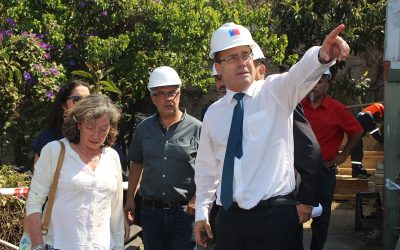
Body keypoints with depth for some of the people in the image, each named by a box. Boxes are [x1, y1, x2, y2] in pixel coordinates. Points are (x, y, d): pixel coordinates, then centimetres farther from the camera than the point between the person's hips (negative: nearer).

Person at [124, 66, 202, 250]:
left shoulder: (196, 129, -5)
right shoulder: (144, 128, 8)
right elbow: (136, 165, 16)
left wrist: (197, 199, -13)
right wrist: (130, 199, 12)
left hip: (184, 211, -4)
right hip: (150, 210, 4)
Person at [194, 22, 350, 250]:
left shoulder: (275, 92, -1)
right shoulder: (213, 113, 11)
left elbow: (300, 75, -24)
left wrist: (323, 55, -45)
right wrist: (201, 214, 15)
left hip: (276, 216, -4)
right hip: (229, 219, 4)